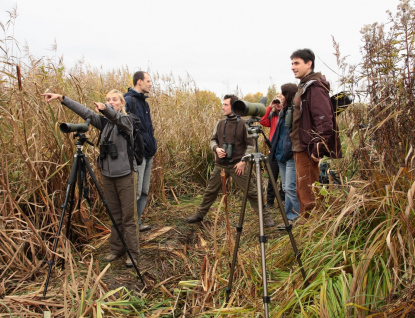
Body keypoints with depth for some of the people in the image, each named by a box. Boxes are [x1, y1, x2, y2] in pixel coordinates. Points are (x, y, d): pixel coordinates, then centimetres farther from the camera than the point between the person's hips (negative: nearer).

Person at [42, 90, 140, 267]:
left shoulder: (126, 121, -7)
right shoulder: (104, 122, 7)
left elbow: (116, 116, -29)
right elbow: (84, 112, -3)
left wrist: (105, 109, -51)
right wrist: (62, 99, -13)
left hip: (125, 174, -5)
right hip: (107, 174, 5)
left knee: (128, 216, 2)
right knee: (114, 215, 14)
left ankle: (133, 253, 12)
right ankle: (116, 249, 27)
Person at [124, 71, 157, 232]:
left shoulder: (143, 102, 18)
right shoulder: (129, 101, -11)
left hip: (148, 154, 10)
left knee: (144, 192, 14)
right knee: (135, 193, -5)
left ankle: (136, 222, 25)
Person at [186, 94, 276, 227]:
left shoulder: (243, 124, -6)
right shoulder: (220, 123, 6)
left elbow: (250, 144, -4)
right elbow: (213, 140, 15)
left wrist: (243, 161, -12)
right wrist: (216, 148, -7)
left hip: (237, 165, -4)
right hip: (220, 165, 4)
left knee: (250, 192, -3)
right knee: (210, 191, 13)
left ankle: (266, 216, 8)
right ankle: (199, 214, 29)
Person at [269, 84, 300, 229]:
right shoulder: (283, 111, 16)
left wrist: (291, 151, -21)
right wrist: (274, 149, 19)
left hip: (292, 155, -9)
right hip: (281, 155, 9)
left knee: (290, 188, -9)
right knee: (286, 188, 12)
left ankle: (298, 218, 4)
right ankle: (290, 217, 21)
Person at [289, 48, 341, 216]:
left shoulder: (315, 87, -12)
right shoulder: (303, 86, 18)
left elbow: (324, 121, -22)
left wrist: (317, 149, -23)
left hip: (308, 150, -10)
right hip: (300, 149, 10)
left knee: (307, 195, -5)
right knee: (302, 192, 16)